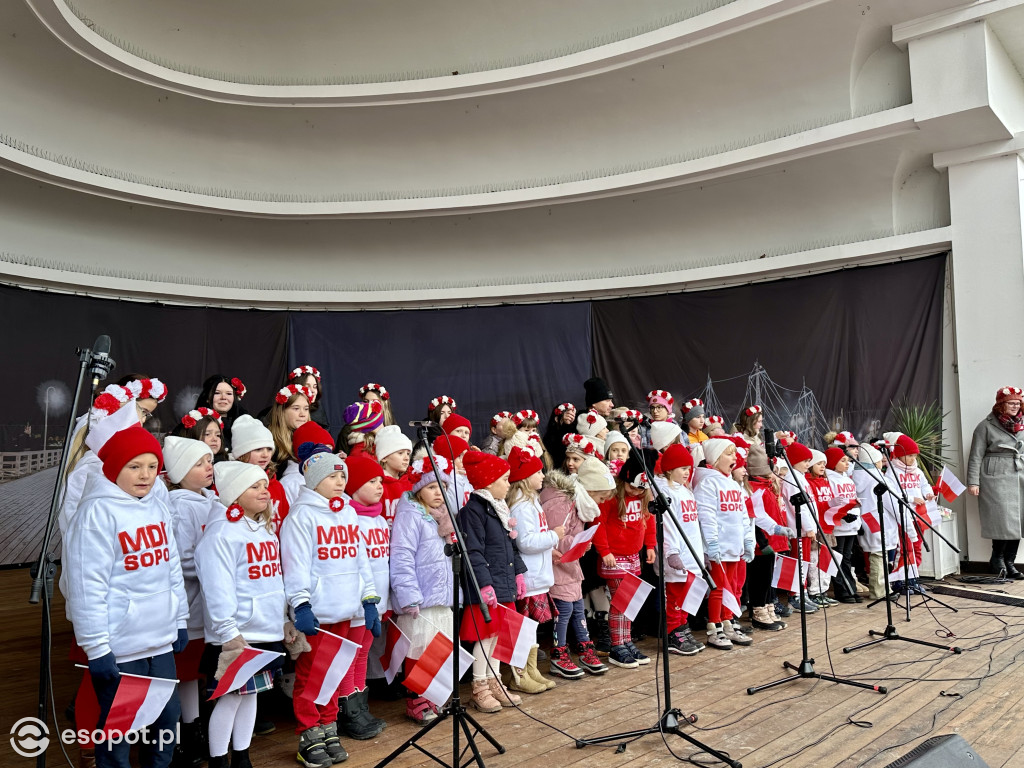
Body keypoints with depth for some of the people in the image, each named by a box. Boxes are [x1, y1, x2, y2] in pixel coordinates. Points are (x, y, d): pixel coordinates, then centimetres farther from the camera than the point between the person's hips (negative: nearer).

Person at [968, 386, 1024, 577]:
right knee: (1004, 520, -8)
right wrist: (973, 481, -10)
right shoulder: (986, 426, -2)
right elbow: (976, 456, -4)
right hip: (996, 478, -5)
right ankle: (997, 558, 10)